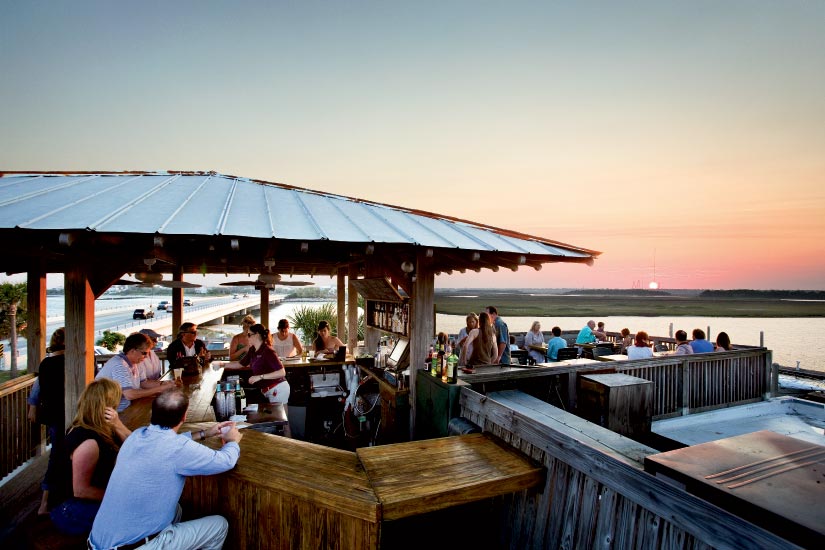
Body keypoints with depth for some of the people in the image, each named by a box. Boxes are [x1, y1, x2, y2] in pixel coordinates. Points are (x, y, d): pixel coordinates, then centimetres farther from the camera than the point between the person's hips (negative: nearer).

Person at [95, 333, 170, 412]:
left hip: (125, 407, 9)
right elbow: (129, 395, -30)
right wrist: (158, 389, -25)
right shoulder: (119, 365, -23)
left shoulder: (134, 362, 6)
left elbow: (143, 383, 13)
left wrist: (162, 384, -4)